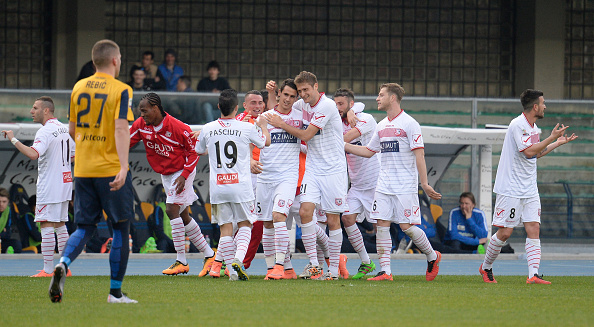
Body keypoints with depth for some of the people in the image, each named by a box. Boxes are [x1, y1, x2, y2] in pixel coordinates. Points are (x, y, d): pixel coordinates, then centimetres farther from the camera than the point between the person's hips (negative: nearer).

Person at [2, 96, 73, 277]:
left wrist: (13, 139, -25)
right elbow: (74, 155, 21)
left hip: (49, 186, -9)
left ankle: (48, 269, -9)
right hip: (64, 183, 9)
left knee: (46, 226, -7)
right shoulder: (63, 128, 12)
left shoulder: (45, 131, -16)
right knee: (60, 225, 14)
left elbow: (33, 154, -32)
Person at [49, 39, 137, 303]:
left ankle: (63, 264, -20)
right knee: (121, 228, 7)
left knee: (85, 228, 10)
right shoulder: (121, 90, -7)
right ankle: (115, 292, 6)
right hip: (111, 170, -5)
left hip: (83, 170, 5)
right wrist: (123, 167, -25)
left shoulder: (79, 88, 8)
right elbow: (121, 128, -19)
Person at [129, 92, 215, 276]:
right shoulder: (141, 125, -6)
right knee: (183, 217, 11)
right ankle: (208, 254, 22)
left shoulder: (179, 128, -23)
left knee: (172, 210, -18)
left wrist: (184, 176, -20)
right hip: (166, 175, 7)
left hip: (182, 172, -7)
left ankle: (181, 262, -14)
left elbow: (194, 151, -14)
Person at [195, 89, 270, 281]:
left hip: (217, 187, 2)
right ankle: (238, 259, -12)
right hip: (241, 186, -2)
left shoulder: (208, 129, 1)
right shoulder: (246, 128, -6)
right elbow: (266, 142, 14)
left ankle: (233, 271, 1)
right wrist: (263, 126, 32)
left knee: (225, 228, 6)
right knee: (245, 225, 12)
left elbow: (199, 151, 20)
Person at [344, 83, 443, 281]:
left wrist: (424, 184, -16)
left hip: (405, 186, -6)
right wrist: (341, 145, 18)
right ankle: (385, 271, -2)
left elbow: (419, 155, -11)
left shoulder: (409, 124, -8)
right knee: (382, 225, -3)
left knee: (407, 226, -7)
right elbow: (368, 151, 24)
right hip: (384, 186, 6)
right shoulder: (382, 126, 13)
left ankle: (432, 256, 16)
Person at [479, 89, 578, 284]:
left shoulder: (534, 128, 13)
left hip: (529, 190, 8)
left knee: (534, 229, -5)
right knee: (505, 232, -5)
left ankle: (533, 274, -11)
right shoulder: (518, 125, -15)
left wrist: (558, 143, 27)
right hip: (510, 189, -8)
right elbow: (529, 151, -23)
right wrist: (551, 138, -17)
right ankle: (486, 267, 15)